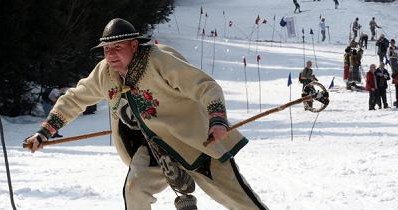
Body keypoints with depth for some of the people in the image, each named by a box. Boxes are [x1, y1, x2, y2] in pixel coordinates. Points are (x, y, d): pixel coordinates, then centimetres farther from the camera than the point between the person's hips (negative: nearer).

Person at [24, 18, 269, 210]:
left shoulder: (160, 61, -25)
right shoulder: (104, 74, -5)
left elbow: (207, 87, -28)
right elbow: (74, 99, 10)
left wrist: (218, 119, -45)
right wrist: (44, 132, 5)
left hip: (194, 140, -5)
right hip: (154, 146, 6)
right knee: (135, 189, -17)